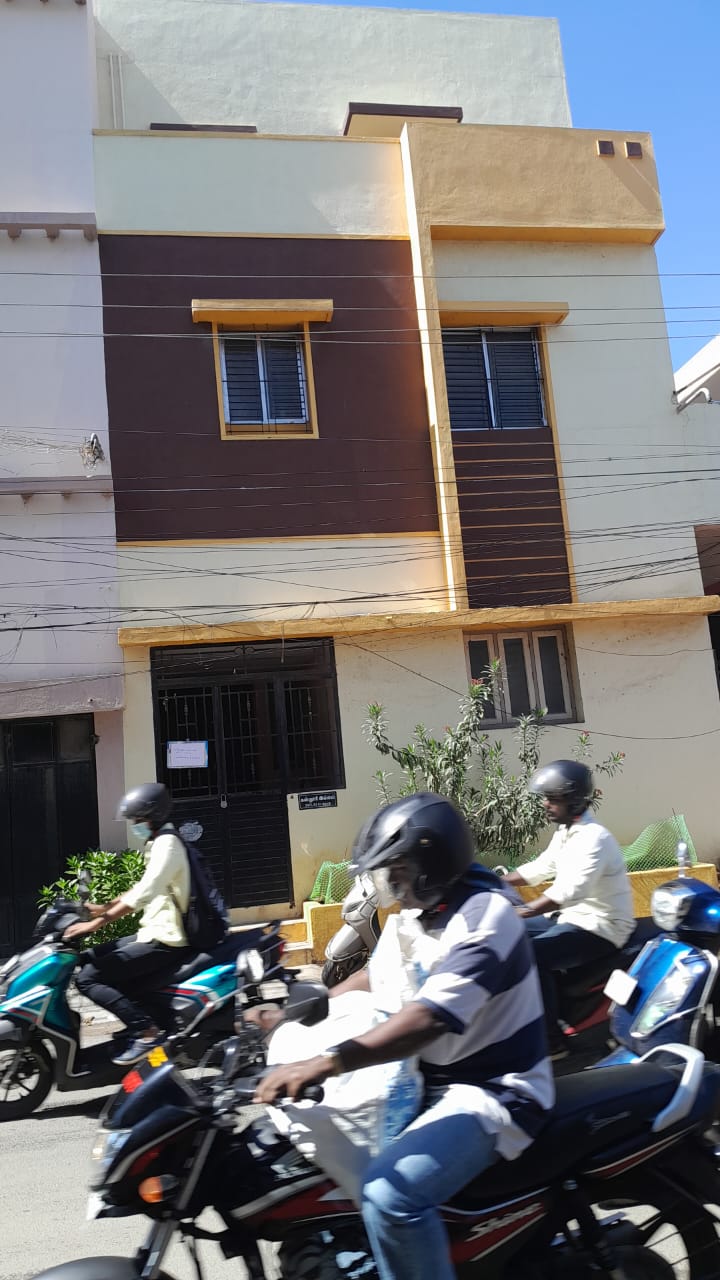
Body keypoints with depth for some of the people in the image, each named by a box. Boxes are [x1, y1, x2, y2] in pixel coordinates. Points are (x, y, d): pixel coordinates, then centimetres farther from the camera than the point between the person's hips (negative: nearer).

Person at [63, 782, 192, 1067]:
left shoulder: (166, 843, -16)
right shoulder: (160, 842, 16)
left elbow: (144, 893, -26)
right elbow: (143, 888, 25)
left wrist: (96, 923, -25)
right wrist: (105, 908, 21)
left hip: (164, 940, -11)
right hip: (157, 933, 11)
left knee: (88, 978, -13)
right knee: (91, 958, 15)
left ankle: (146, 1031, -14)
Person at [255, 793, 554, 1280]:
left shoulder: (484, 917, -24)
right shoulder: (411, 915, 6)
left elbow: (429, 1019, -35)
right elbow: (374, 979, 19)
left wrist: (326, 1063, -42)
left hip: (493, 1095, -10)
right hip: (432, 1082, 10)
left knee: (390, 1195, -30)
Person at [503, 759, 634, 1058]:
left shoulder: (593, 839, -24)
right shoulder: (565, 831, 8)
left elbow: (569, 892, -35)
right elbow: (540, 868, 16)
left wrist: (518, 913, -42)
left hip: (600, 927, -10)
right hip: (572, 916, 10)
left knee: (532, 955, -28)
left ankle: (551, 1040, -15)